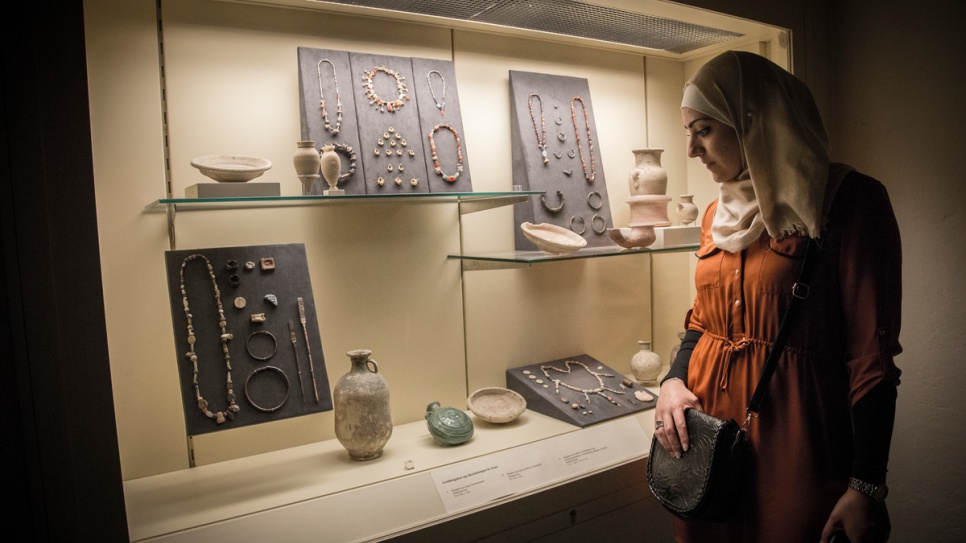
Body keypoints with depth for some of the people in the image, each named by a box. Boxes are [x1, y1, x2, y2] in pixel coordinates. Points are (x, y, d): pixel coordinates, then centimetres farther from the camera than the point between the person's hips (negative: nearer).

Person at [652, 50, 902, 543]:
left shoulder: (848, 201, -11)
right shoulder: (720, 212, 9)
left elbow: (872, 352, -13)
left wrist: (866, 487, -14)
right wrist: (674, 380, -2)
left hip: (797, 437, -6)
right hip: (708, 436, 6)